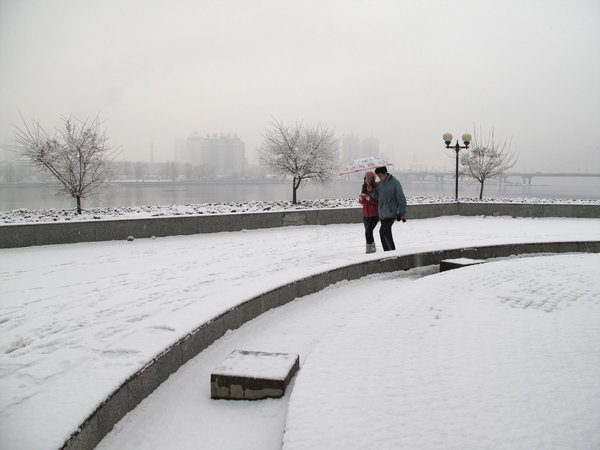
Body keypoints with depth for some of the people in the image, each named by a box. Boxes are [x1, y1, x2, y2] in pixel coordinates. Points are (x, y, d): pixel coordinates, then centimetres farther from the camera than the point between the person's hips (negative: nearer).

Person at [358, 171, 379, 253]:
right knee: (368, 232, 15)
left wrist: (369, 198, -27)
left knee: (368, 231, -19)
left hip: (375, 214, -7)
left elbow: (378, 201, -17)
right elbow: (361, 202, 11)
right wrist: (361, 198, -11)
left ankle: (369, 249, -13)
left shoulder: (377, 187, -12)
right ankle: (373, 248, 32)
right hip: (366, 215, 7)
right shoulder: (364, 187, 7)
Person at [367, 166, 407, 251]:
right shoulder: (380, 183, 12)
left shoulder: (395, 182, -8)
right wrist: (371, 191, -12)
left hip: (391, 212, -7)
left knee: (383, 231, -18)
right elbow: (377, 197, 9)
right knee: (387, 233, 10)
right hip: (382, 213, 7)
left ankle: (388, 251, -14)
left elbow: (401, 198, -7)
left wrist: (403, 213, -8)